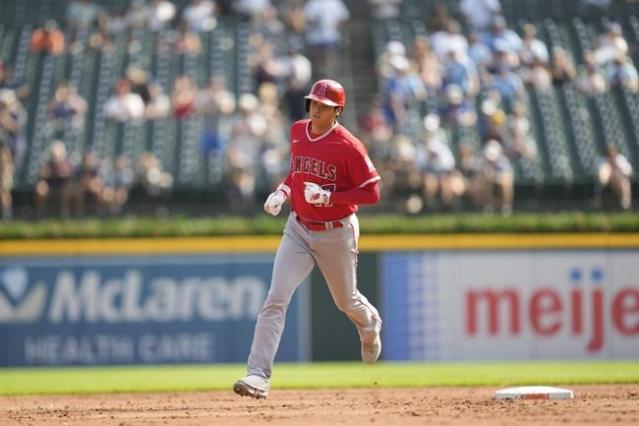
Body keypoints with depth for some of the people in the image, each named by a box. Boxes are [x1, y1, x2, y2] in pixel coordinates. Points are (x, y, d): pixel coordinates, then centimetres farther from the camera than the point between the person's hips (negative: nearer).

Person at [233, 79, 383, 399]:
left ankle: (369, 325, 56)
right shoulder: (298, 132, 1)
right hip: (299, 229, 4)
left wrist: (328, 196, -26)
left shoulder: (348, 146, -17)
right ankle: (258, 376, -18)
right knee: (275, 300, -13)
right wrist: (282, 191, -1)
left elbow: (372, 192, -17)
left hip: (337, 234, -4)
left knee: (346, 301, 18)